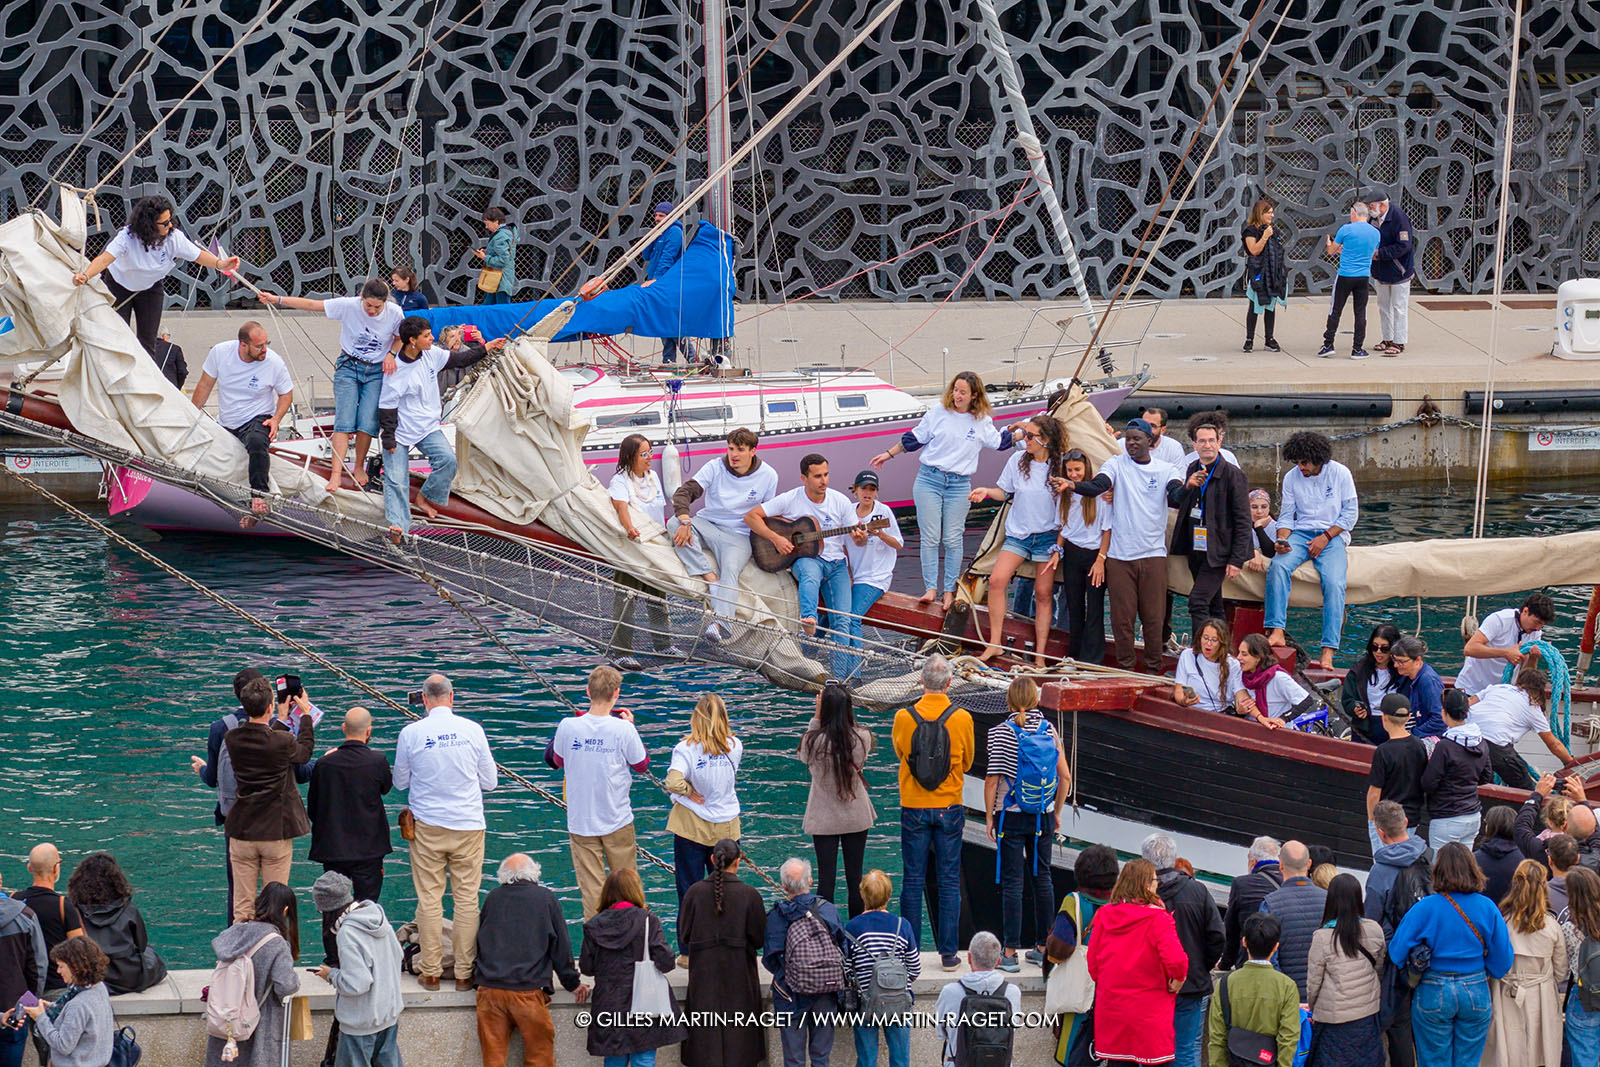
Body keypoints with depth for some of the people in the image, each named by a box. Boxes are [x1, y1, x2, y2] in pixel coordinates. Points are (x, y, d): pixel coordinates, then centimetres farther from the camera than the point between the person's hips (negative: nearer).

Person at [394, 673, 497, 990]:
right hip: (468, 825, 0)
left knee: (429, 899, 6)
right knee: (467, 898, 6)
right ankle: (465, 972, 7)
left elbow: (400, 781, 6)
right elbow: (490, 781, 4)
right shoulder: (472, 730, -5)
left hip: (427, 826, 0)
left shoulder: (411, 734, -7)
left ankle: (430, 972, 10)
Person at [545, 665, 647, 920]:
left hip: (581, 822, 1)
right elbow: (642, 765, 0)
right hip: (617, 821, -1)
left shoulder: (568, 727, -11)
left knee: (591, 887, 6)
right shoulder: (623, 729, -15)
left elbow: (557, 760, 8)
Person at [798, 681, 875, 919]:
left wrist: (816, 716, -1)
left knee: (826, 879, 3)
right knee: (855, 878, 11)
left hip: (824, 819, -2)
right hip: (857, 817, 2)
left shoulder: (814, 741, -18)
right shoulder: (862, 737, -13)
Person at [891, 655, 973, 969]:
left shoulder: (904, 718, -9)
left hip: (913, 809, 0)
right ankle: (948, 953, 7)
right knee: (949, 882, 7)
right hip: (949, 807, 0)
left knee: (913, 881, 8)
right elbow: (967, 761, 6)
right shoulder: (962, 718, -9)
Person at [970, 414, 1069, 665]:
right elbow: (1004, 491, 11)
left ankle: (1040, 654, 8)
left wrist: (1059, 547, -5)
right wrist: (987, 492, -10)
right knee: (997, 581, -15)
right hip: (1018, 533, 2)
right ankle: (994, 644, -7)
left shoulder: (1059, 467, -8)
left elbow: (1064, 510, -3)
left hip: (1046, 536, -2)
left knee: (1043, 594, 1)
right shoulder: (1018, 460, -1)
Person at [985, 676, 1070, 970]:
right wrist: (1056, 813, 15)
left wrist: (990, 816, -1)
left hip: (1012, 817, -4)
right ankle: (1043, 948, 18)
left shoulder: (1003, 732, -10)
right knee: (1042, 878, 12)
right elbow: (1065, 776, 4)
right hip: (1043, 818, 4)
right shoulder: (1048, 730, 1)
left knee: (1012, 882, -2)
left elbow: (993, 779, -11)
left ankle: (1010, 953, -2)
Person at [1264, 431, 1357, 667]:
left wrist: (1325, 537, -11)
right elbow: (1286, 515, 10)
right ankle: (1276, 632, -34)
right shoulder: (1291, 477, 6)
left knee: (1334, 583, -28)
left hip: (1332, 535, -2)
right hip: (1301, 533, 2)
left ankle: (1328, 650, -31)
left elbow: (1350, 513, 0)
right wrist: (1282, 539, -11)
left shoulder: (1340, 473, -2)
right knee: (1278, 566, -29)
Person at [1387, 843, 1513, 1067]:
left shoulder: (1424, 908, -12)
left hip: (1433, 994, -2)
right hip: (1476, 993, 2)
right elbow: (1502, 959, 1)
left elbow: (1397, 953, -11)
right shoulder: (1487, 908, -5)